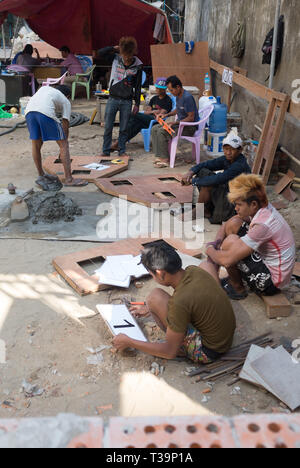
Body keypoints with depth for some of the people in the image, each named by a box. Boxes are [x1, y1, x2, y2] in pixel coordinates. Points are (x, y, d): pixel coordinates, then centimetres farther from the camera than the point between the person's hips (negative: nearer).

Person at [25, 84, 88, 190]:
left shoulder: (45, 88, 38)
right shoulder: (66, 101, 25)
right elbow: (65, 125, 21)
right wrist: (64, 140, 30)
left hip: (29, 111, 5)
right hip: (46, 112, -5)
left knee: (36, 144, 19)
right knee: (63, 144, 5)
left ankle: (41, 176, 30)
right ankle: (68, 179, 4)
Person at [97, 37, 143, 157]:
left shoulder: (138, 66, -2)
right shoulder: (116, 58, 1)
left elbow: (138, 86, 2)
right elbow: (101, 52, -1)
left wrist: (137, 104, 1)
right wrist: (115, 48, -6)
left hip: (127, 101, -1)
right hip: (113, 99, 1)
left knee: (124, 129, 6)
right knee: (108, 128, 1)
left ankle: (122, 151, 19)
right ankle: (106, 151, 12)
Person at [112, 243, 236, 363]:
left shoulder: (180, 302, -30)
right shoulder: (193, 270, -7)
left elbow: (170, 352, -19)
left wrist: (128, 342, -9)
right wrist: (148, 309, 26)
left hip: (208, 352, -8)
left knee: (155, 297, -13)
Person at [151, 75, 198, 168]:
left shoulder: (187, 97, -22)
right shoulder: (178, 95, 7)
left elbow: (191, 117, -23)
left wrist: (175, 123, -25)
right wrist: (166, 115, 8)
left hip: (189, 127, -10)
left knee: (161, 131, -25)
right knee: (154, 129, -1)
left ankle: (165, 159, -15)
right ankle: (159, 156, -5)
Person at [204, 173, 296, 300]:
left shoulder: (262, 225, -32)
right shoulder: (262, 208, -5)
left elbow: (227, 260, -32)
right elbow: (227, 225, 10)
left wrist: (210, 250, -11)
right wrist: (217, 242, -7)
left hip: (272, 283, -9)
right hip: (266, 261, 9)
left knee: (231, 241, -22)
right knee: (233, 224, 1)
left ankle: (238, 289, 1)